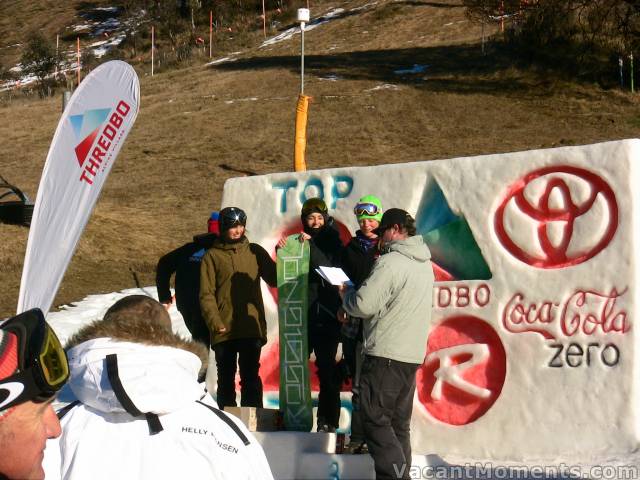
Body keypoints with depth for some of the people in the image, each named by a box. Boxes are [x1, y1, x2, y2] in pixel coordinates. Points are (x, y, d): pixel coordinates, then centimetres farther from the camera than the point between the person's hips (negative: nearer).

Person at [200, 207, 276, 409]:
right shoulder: (213, 256, 3)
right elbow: (207, 293, -3)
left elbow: (274, 279, 7)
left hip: (252, 328, 1)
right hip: (224, 330, -1)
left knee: (251, 378, 0)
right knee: (226, 379, 8)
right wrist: (215, 322, -16)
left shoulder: (255, 251, 9)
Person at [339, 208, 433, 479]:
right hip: (412, 353, 9)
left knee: (376, 420, -5)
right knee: (398, 423, 12)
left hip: (385, 354, -9)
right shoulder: (424, 263, 14)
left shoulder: (390, 262, -14)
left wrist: (346, 294, 3)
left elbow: (363, 305, -18)